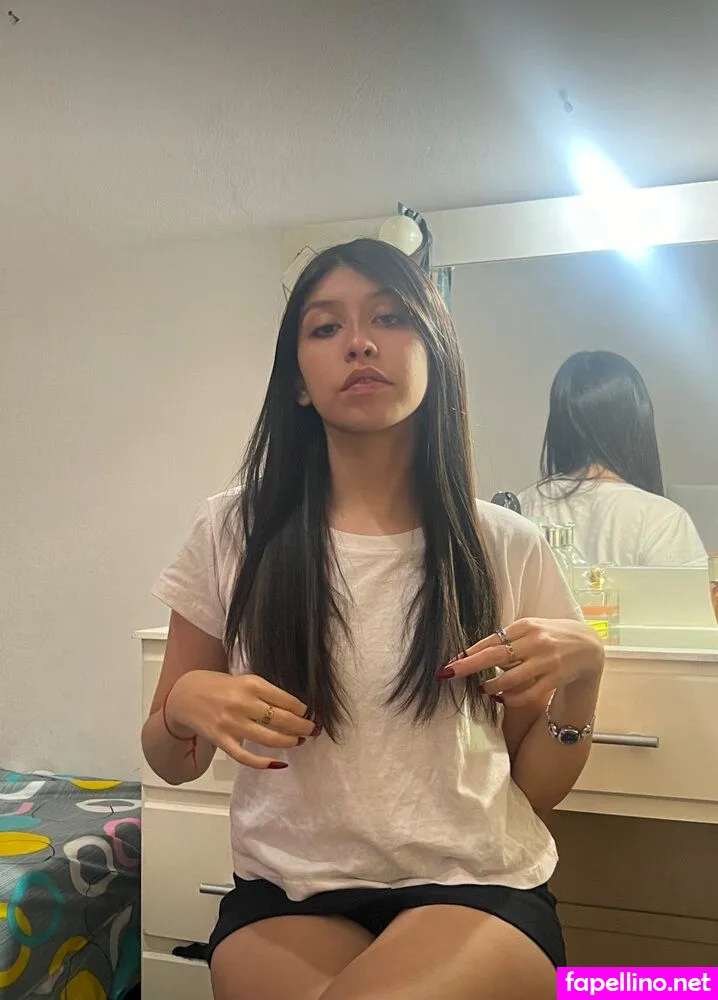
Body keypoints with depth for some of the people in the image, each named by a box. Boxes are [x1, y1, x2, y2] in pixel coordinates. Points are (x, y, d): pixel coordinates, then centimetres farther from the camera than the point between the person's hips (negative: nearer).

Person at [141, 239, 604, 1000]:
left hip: (478, 888, 0)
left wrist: (581, 674, -13)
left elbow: (535, 790, 5)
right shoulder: (232, 532, -3)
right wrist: (185, 707, -15)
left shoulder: (505, 548, -1)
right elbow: (171, 764, 7)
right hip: (285, 893, 1)